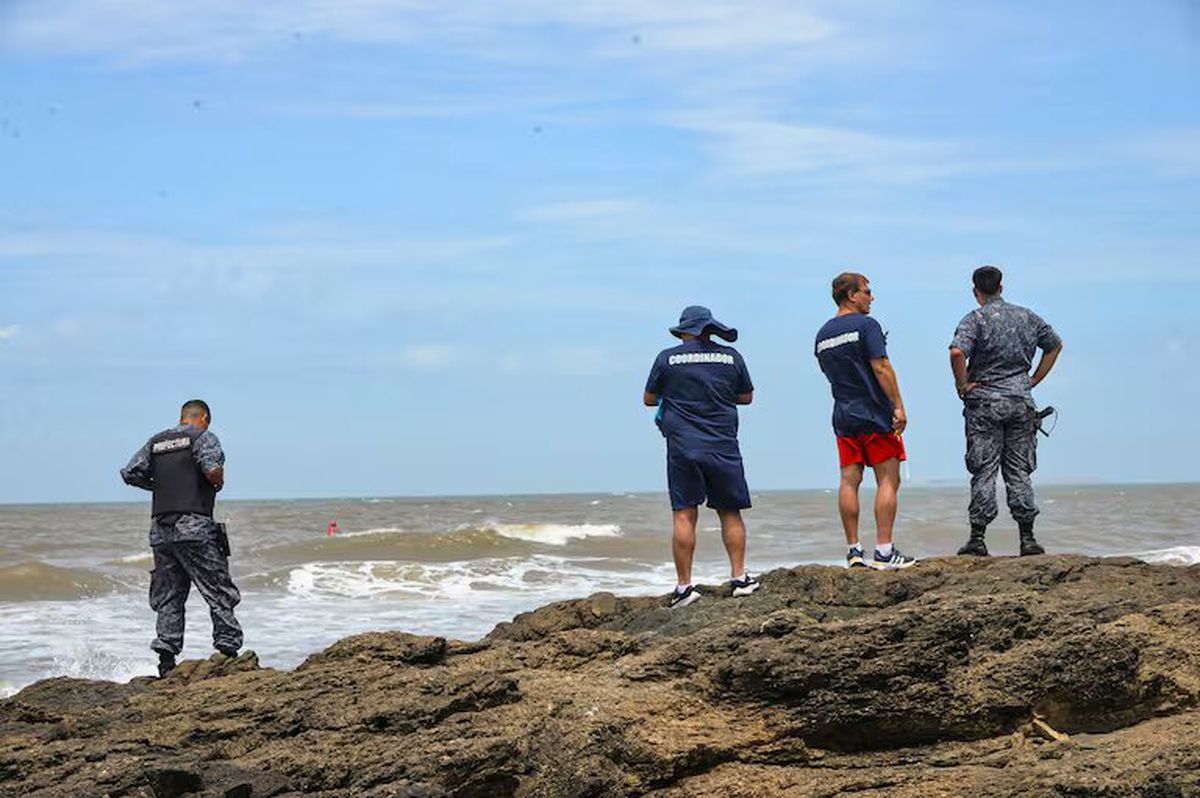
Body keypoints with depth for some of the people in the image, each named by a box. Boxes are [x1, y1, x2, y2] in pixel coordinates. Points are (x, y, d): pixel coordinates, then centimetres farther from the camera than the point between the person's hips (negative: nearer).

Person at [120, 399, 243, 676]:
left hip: (160, 530, 6)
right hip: (194, 527, -5)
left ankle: (166, 658, 0)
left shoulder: (156, 442, 16)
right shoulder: (203, 437, -1)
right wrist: (218, 482, 3)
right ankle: (229, 651, -2)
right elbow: (213, 470, -18)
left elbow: (130, 473, 13)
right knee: (219, 592, 1)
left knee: (168, 596, 10)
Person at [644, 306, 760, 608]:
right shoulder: (731, 357, 4)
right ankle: (740, 577, 10)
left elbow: (649, 399, 10)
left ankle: (684, 587, -3)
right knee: (730, 513, 12)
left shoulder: (667, 358, 0)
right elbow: (746, 397, 15)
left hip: (683, 447, -1)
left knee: (684, 516, -1)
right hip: (723, 447, 2)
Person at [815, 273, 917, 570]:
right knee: (888, 480, -3)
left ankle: (853, 551, 4)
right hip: (875, 414, -7)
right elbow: (881, 368, -16)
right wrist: (898, 406, -15)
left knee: (849, 481, 5)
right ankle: (884, 551, -7)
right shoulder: (866, 325, -9)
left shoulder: (822, 334, 12)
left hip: (843, 416, 7)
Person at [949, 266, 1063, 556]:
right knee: (1019, 471, 7)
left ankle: (978, 538, -2)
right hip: (1021, 402, 4)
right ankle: (1027, 538, 5)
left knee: (983, 470, -1)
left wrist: (962, 385, -10)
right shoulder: (1026, 316, 9)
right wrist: (1034, 380, 19)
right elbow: (1055, 344, 20)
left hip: (984, 403, -4)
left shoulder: (975, 319, -7)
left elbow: (957, 352, -23)